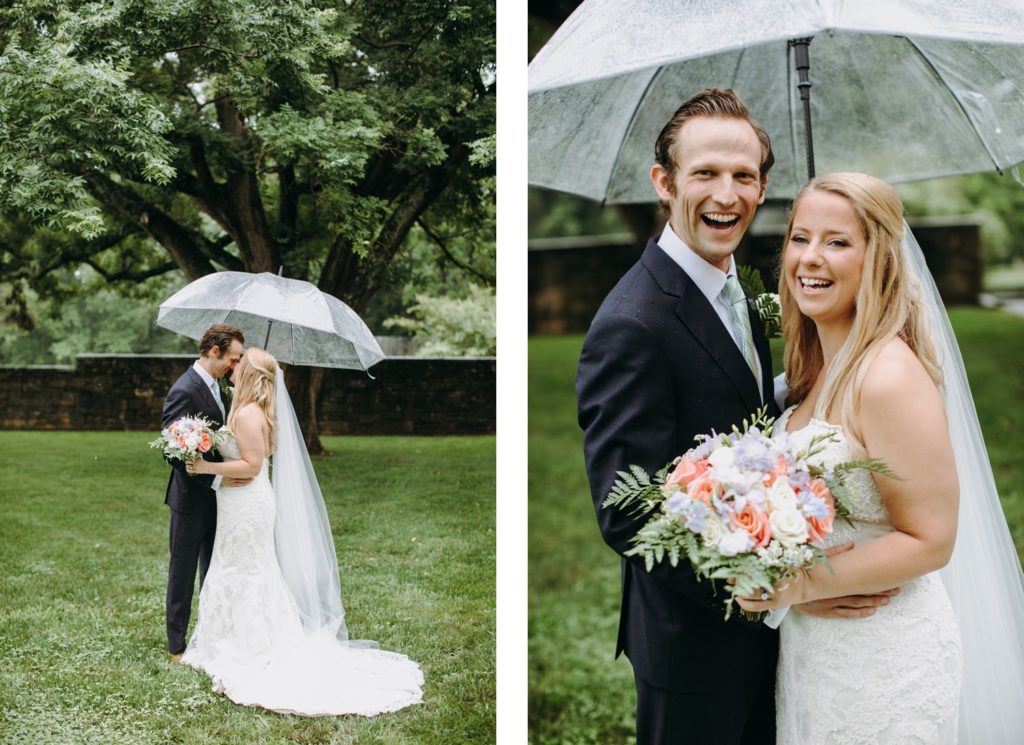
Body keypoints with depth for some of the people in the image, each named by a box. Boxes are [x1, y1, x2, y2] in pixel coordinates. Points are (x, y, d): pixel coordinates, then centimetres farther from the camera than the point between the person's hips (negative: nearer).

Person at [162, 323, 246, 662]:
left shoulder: (213, 385, 8)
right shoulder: (183, 391, -20)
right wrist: (216, 478, -24)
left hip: (216, 495, 9)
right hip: (192, 497, -9)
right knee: (183, 571, 5)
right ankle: (177, 645, 17)